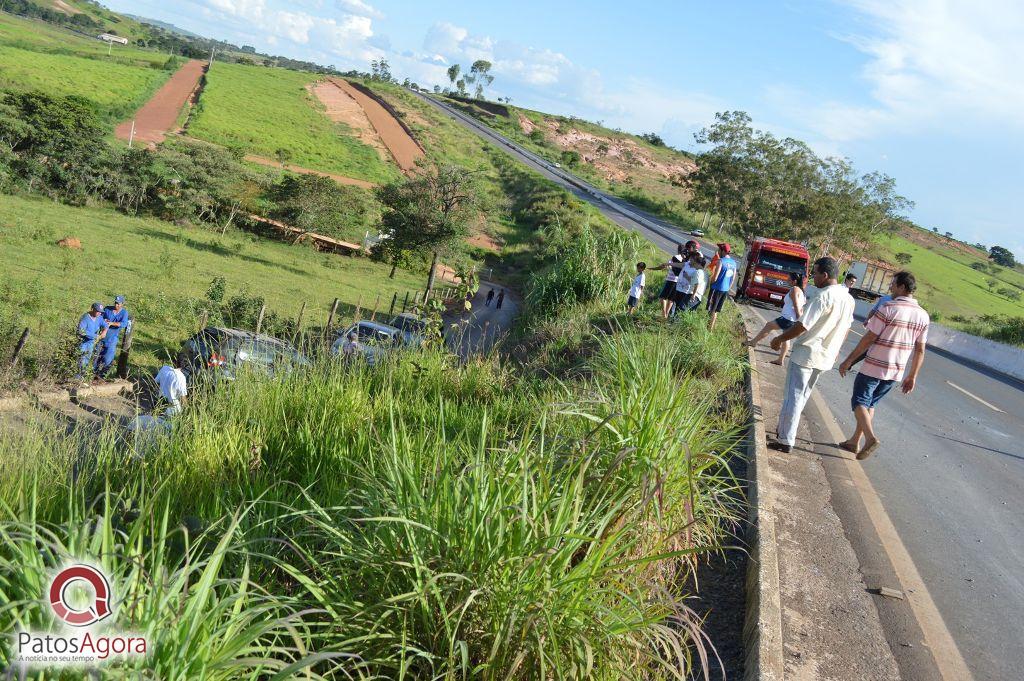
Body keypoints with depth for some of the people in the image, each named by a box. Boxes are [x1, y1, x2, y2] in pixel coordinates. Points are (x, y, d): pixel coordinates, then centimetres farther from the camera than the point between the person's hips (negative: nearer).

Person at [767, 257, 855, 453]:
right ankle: (784, 429, 30)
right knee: (802, 395, 19)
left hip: (806, 353, -8)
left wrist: (780, 339, -8)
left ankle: (785, 440, 1)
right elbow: (846, 328, 16)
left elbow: (802, 326, -21)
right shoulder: (848, 299, 5)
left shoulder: (823, 297, -21)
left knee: (794, 396, -1)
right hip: (826, 356, 8)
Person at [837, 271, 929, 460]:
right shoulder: (923, 316, 3)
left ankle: (870, 437, -16)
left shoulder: (888, 308, -16)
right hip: (896, 372, 6)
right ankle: (855, 442, 21)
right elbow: (920, 350, 6)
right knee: (870, 404, 18)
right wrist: (912, 376, 14)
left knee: (859, 402, 4)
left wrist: (849, 360, -7)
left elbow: (868, 339, -15)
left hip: (874, 367, -6)